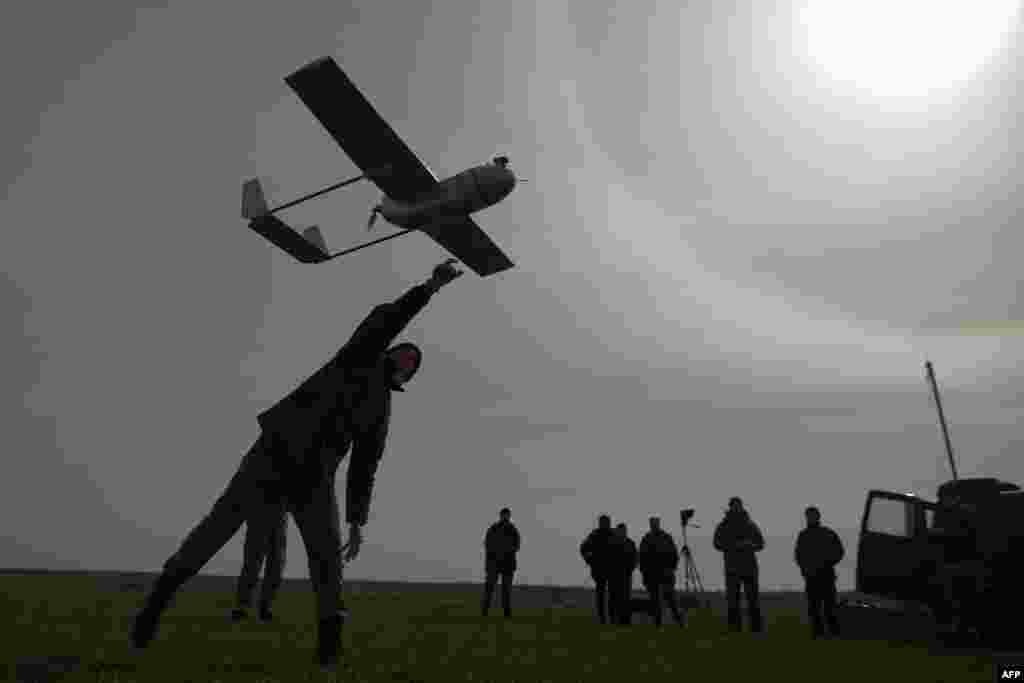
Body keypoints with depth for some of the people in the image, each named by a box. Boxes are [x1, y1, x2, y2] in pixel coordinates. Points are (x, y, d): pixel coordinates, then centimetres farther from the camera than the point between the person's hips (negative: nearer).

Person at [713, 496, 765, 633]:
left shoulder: (750, 525, 11)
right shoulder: (723, 526, 5)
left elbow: (761, 543, 11)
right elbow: (717, 544, -7)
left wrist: (751, 545, -11)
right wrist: (735, 545, -20)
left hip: (750, 566, 1)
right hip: (732, 567, -1)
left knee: (753, 597, 0)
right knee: (733, 598, -1)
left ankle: (757, 626, 7)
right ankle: (734, 627, 5)